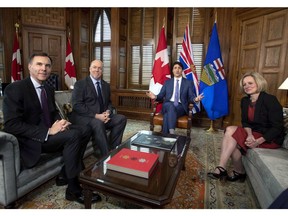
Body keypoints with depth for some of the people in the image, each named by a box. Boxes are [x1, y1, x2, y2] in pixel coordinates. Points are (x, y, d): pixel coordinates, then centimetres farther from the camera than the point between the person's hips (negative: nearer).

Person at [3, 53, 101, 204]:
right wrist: (48, 131, -27)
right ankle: (74, 189, -15)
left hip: (49, 132, 8)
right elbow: (11, 125, -21)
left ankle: (65, 173, 1)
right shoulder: (15, 89, -14)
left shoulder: (48, 89, 10)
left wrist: (59, 123, -8)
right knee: (73, 135, -29)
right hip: (30, 140, -8)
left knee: (85, 130, -7)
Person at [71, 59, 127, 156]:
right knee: (98, 123, -36)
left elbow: (109, 102, 18)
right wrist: (96, 115, -21)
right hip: (83, 117, -5)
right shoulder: (80, 84, -2)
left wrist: (108, 112, -7)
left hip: (102, 116, 6)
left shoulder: (106, 85, 15)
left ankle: (112, 149, -10)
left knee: (121, 118, -15)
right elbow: (77, 105, -12)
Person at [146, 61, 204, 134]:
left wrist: (195, 99, -21)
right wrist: (155, 97, -12)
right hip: (167, 105, 2)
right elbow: (161, 95, 12)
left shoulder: (188, 83, 13)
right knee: (170, 106, -36)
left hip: (181, 107, -1)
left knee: (167, 115, -34)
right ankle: (171, 133, -38)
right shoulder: (167, 82, 18)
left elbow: (191, 97, 4)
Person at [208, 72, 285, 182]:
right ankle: (239, 172, -7)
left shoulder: (270, 100, -15)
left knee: (231, 130, -24)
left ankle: (221, 169, -18)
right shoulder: (245, 100, 4)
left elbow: (277, 127, -16)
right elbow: (245, 122, 4)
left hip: (270, 138, -6)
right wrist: (249, 134, -18)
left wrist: (258, 141, -26)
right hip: (254, 132, 6)